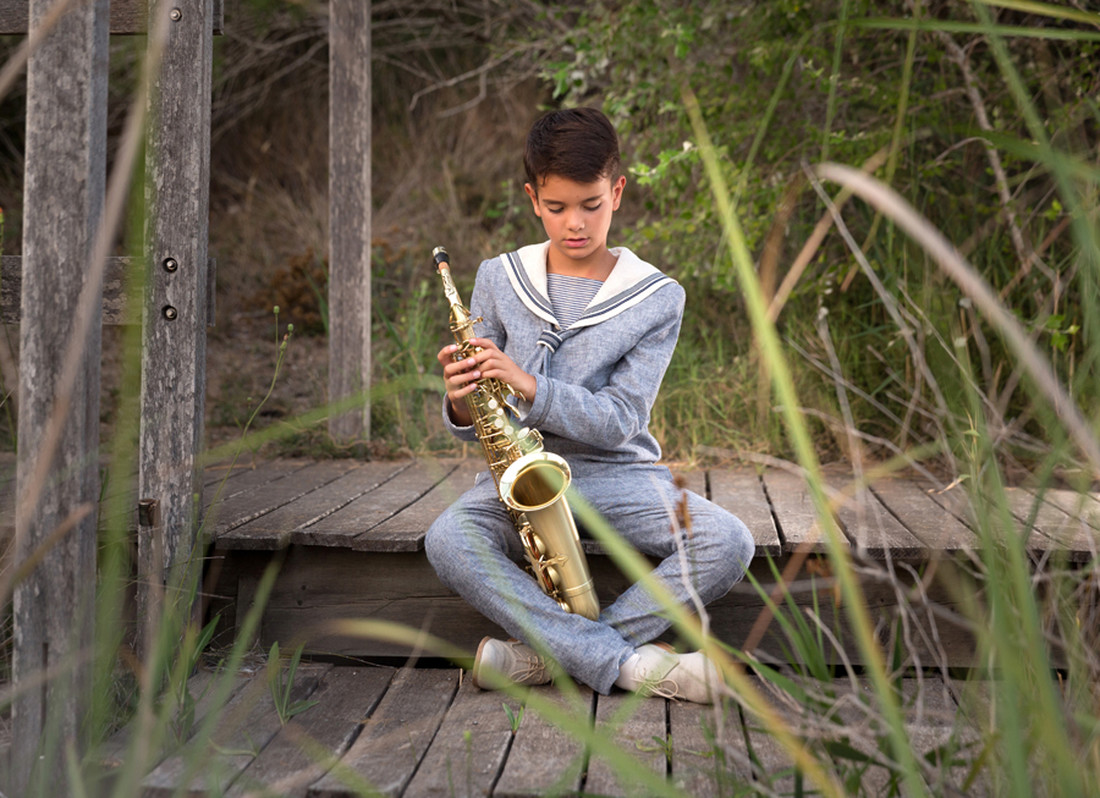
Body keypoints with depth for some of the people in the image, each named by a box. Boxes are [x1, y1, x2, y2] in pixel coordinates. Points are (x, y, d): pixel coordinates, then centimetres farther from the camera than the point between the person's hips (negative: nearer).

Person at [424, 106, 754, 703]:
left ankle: (543, 654, -23)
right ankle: (637, 664, -30)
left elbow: (617, 421, -10)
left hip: (616, 475, 0)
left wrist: (529, 386, -26)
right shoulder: (499, 280, 4)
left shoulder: (657, 298, -1)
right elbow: (475, 427, 5)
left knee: (728, 544, -26)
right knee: (447, 541, -32)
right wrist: (462, 404, -20)